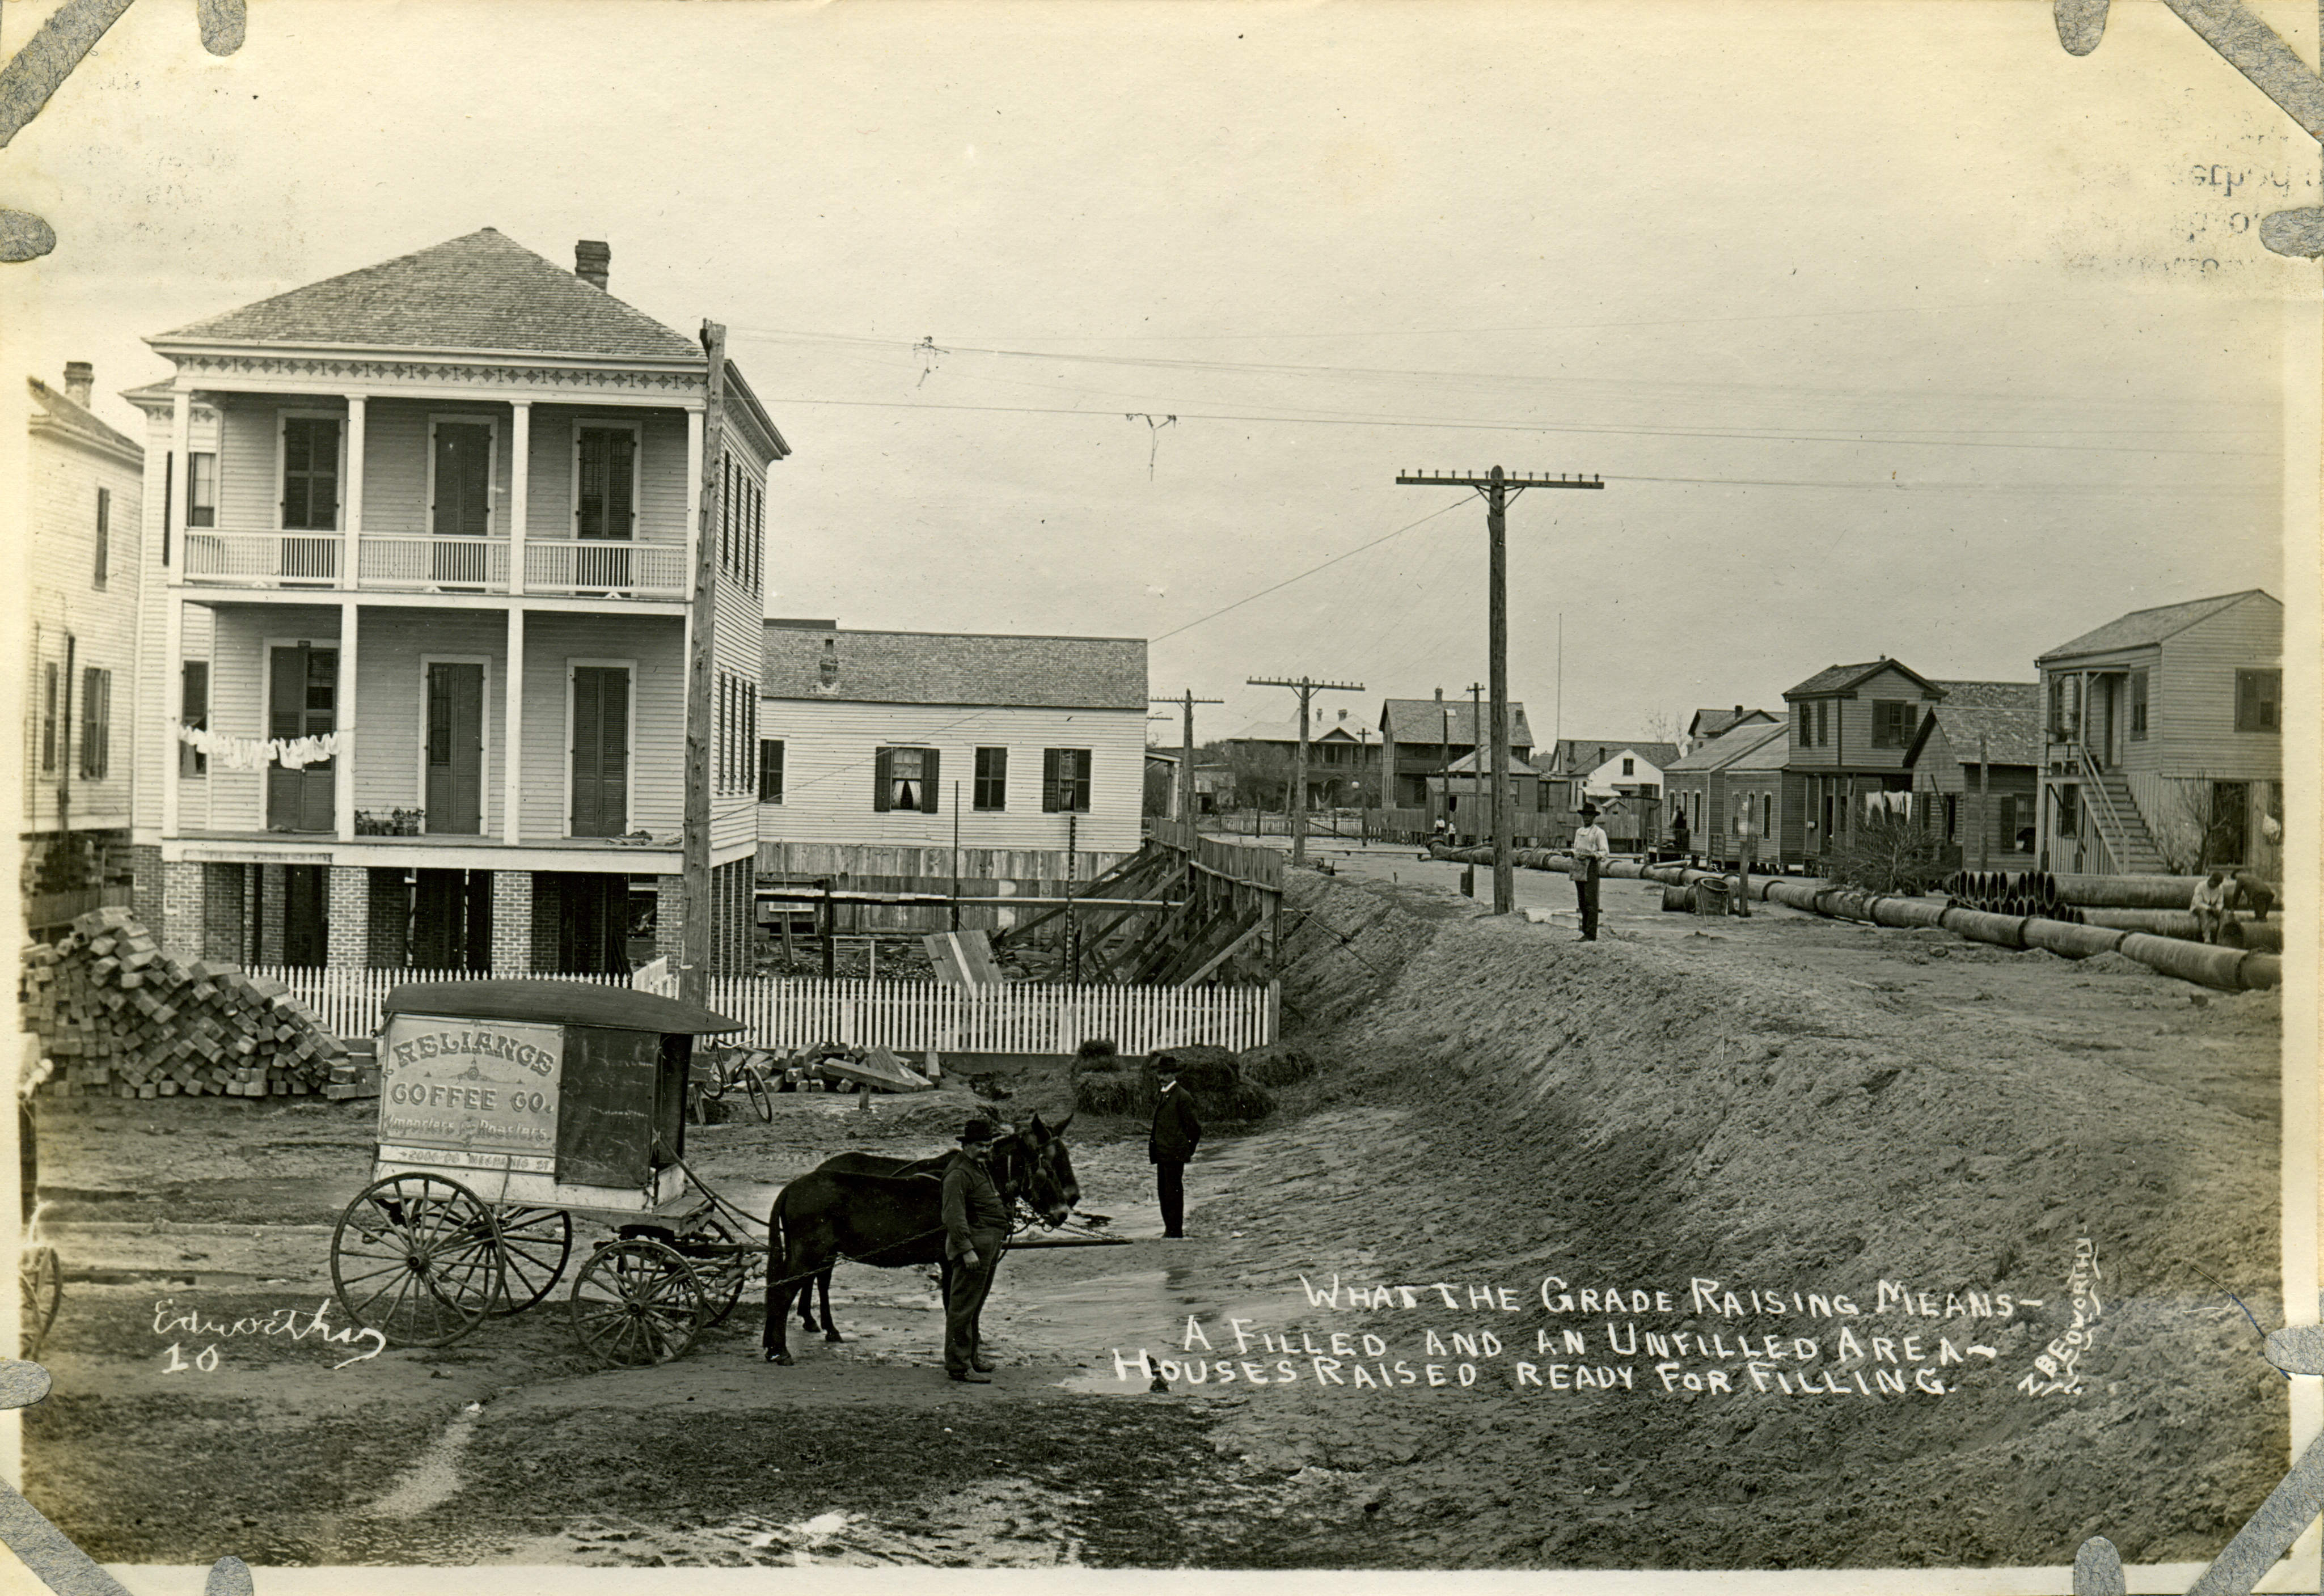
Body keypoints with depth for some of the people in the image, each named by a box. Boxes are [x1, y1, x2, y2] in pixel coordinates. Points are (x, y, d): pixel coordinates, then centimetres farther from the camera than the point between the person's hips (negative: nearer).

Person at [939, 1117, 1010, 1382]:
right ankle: (958, 1365, -1)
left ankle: (972, 1356, 31)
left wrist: (1001, 1236, 27)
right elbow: (954, 1216, -22)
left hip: (990, 1245, 10)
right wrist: (967, 1249, -26)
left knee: (975, 1306, 20)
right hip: (974, 1244, -10)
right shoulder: (958, 1173, -16)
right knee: (963, 1306, -5)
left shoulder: (983, 1167, 17)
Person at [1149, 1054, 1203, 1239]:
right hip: (1163, 1154, 9)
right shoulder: (1163, 1095, 18)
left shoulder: (1182, 1097, -11)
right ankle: (1169, 1229, 19)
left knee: (1174, 1191, -6)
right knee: (1163, 1191, 11)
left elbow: (1193, 1126, -10)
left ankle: (1176, 1232, -2)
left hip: (1174, 1154, -9)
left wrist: (1189, 1150, -4)